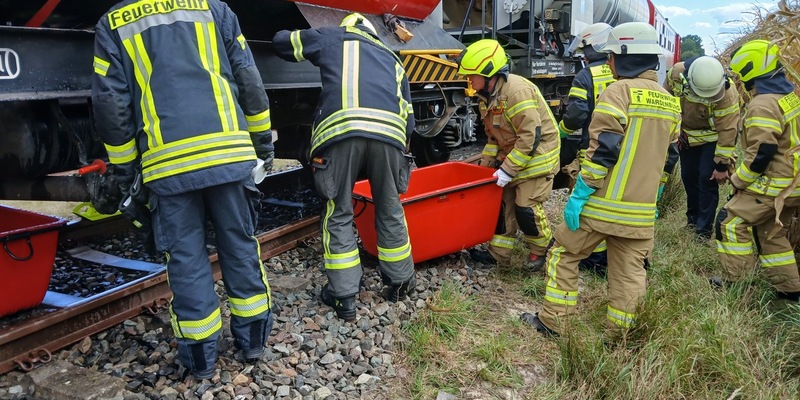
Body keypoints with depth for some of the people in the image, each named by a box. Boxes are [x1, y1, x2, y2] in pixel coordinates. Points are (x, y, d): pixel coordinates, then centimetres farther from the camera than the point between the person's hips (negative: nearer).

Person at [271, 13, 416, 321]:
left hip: (340, 130, -2)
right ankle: (400, 283, 32)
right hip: (388, 133, 3)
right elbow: (407, 116, 30)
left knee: (339, 216, 10)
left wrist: (311, 53, 57)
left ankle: (344, 297, 12)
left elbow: (282, 41, 39)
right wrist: (400, 151, 42)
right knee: (390, 211, 19)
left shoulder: (333, 38, 30)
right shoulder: (392, 59, 36)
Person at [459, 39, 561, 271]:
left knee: (526, 207, -8)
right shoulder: (487, 95, 2)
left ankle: (542, 248, 17)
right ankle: (498, 252, 17)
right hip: (510, 154, 9)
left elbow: (530, 137, -29)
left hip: (537, 153, -9)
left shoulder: (517, 91, -28)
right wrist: (486, 164, 6)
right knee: (502, 201, 7)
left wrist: (508, 170, -26)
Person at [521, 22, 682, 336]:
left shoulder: (619, 92, -11)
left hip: (603, 203, -6)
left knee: (564, 253, 11)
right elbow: (667, 158, 18)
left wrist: (580, 194, -15)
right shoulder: (670, 104, 12)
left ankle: (552, 321, 16)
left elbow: (602, 150, -19)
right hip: (641, 210, 6)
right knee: (630, 273, 13)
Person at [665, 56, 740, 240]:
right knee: (688, 177, 12)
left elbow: (727, 130, -27)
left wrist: (722, 165, -23)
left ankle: (704, 230, 2)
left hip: (712, 137, -4)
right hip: (687, 134, 4)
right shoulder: (677, 73, -24)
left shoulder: (727, 93, -33)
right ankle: (693, 219, 31)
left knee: (707, 179, -9)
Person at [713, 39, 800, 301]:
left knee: (732, 222, -2)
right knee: (770, 232, 19)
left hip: (775, 184, -10)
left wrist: (737, 180, -11)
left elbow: (761, 153, -24)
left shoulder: (763, 105, -22)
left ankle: (733, 282, 4)